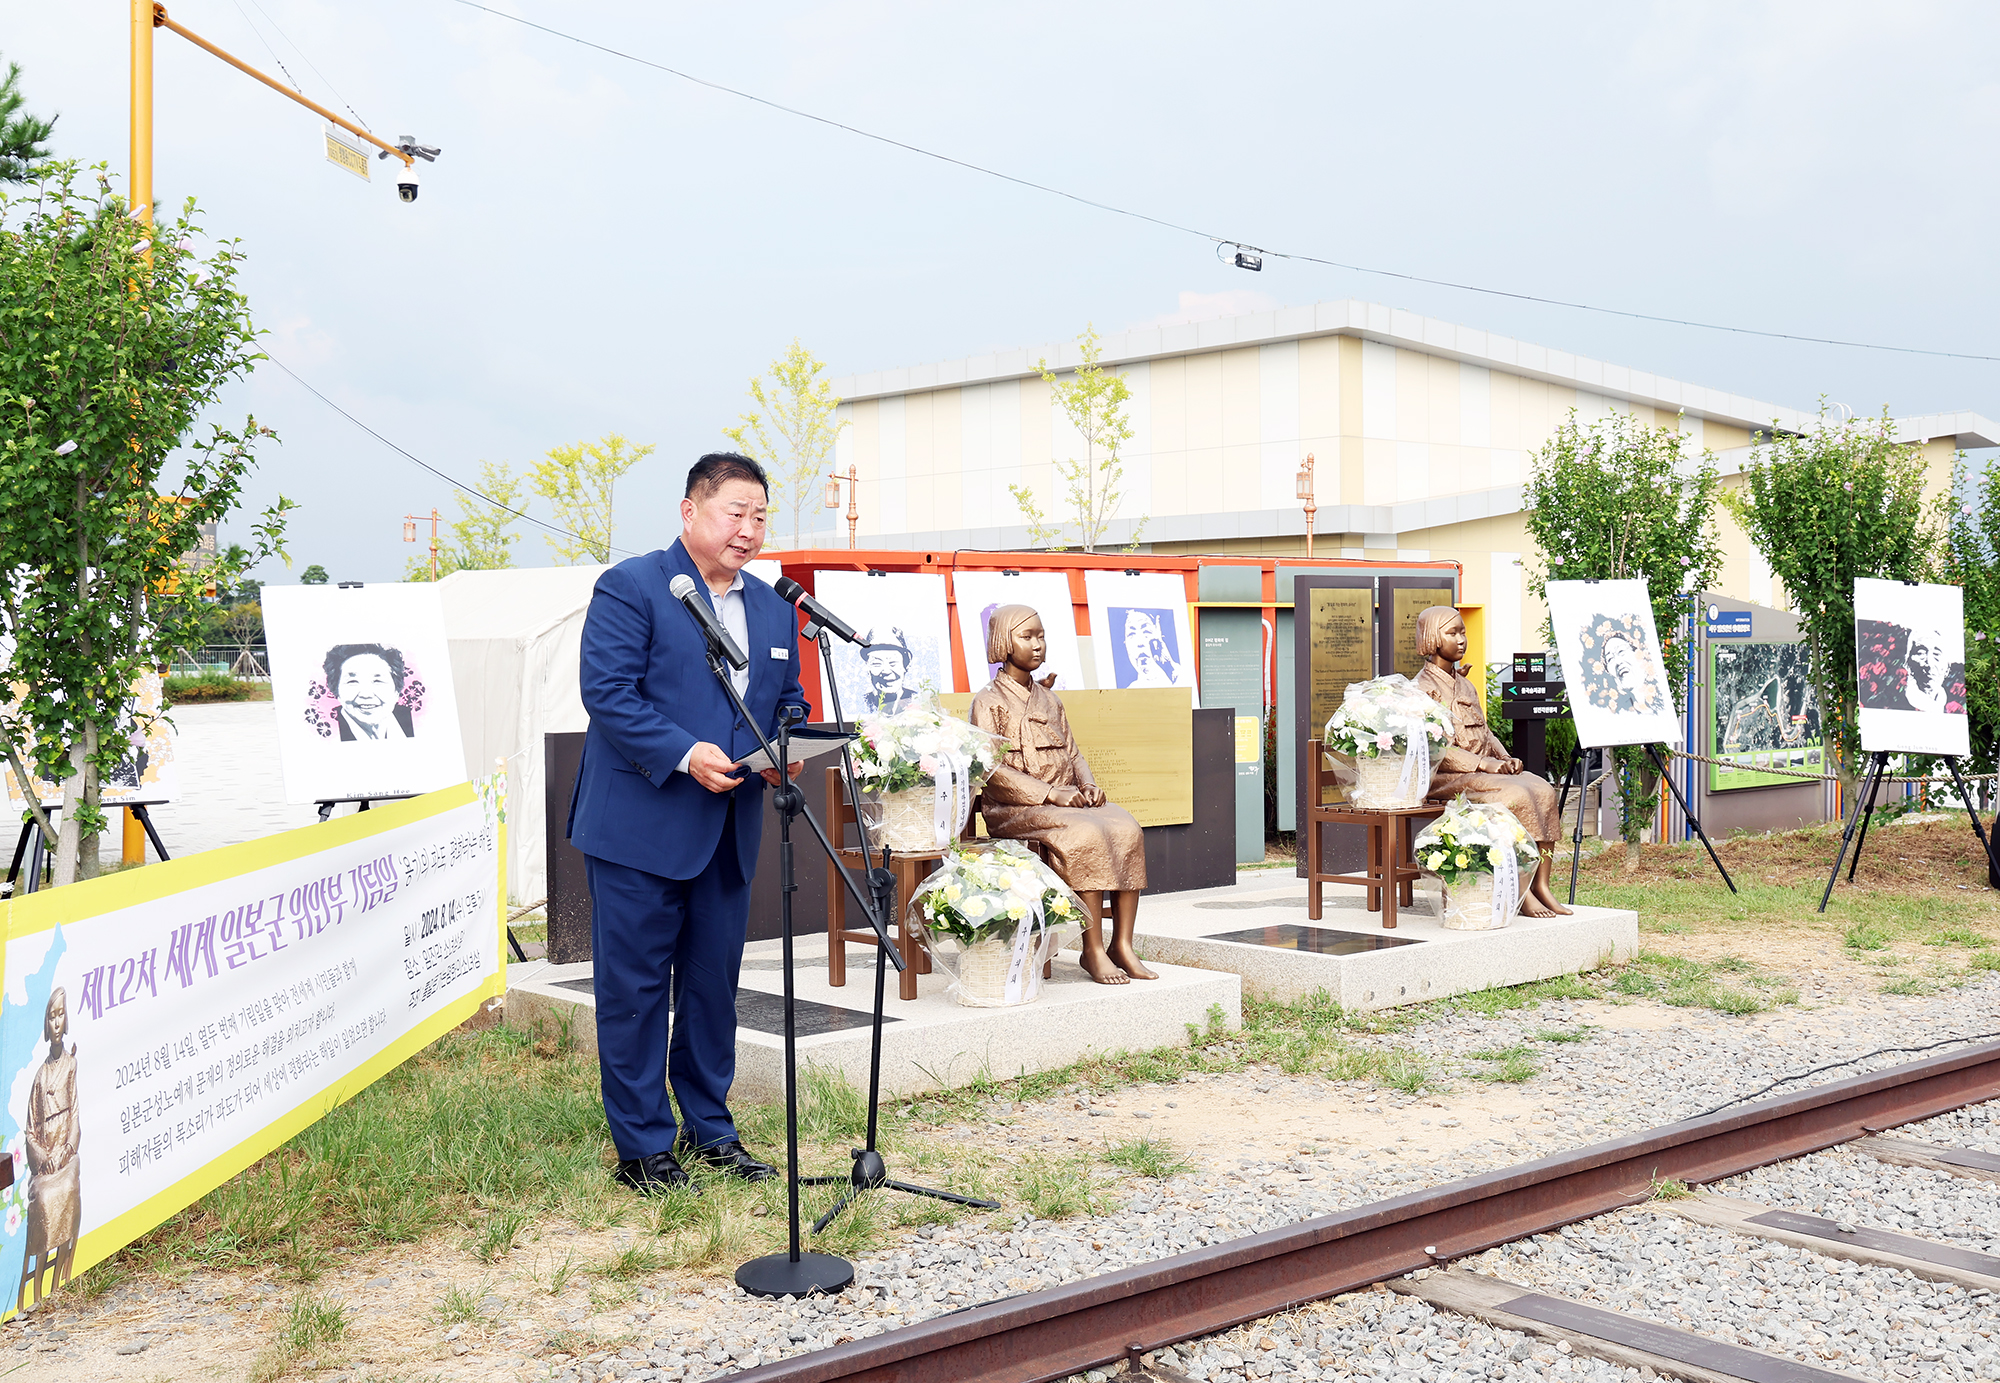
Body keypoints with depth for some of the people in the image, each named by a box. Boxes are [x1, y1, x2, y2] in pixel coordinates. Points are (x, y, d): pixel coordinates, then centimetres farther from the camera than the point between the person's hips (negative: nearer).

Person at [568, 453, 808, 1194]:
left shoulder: (774, 608, 14)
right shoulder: (630, 587, -7)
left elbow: (788, 702, 19)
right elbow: (607, 691, -15)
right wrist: (685, 755, -22)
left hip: (727, 829, 6)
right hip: (639, 825, -6)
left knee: (714, 983, 14)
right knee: (634, 987, 1)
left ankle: (710, 1127, 27)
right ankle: (642, 1146, 11)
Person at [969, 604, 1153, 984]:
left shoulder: (1049, 700, 21)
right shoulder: (989, 703, -1)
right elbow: (991, 770, -12)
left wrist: (1087, 785, -2)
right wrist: (1050, 793, -19)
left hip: (1066, 801, 6)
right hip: (1014, 809, -6)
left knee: (1126, 828, -21)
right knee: (1086, 833, -33)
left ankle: (1122, 944, -20)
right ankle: (1093, 950, -26)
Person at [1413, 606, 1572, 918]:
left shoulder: (1465, 685, 22)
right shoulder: (1424, 688, -6)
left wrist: (1505, 758, 1)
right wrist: (1483, 763, -20)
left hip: (1485, 770, 8)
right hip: (1446, 776, -8)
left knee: (1542, 789, -17)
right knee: (1516, 795, -29)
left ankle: (1541, 884, -19)